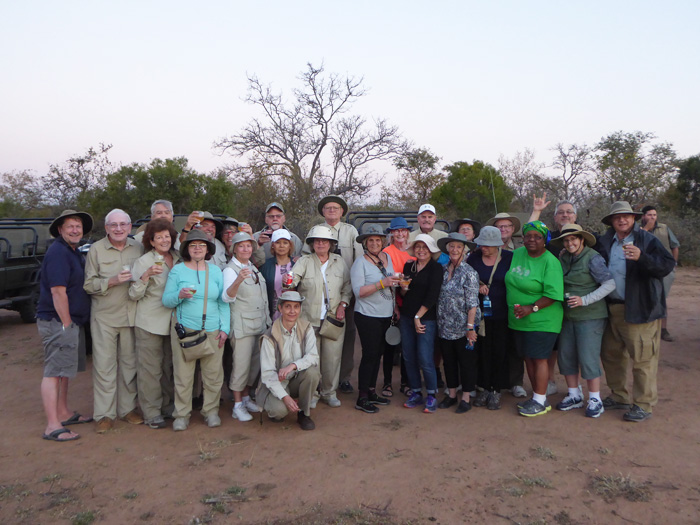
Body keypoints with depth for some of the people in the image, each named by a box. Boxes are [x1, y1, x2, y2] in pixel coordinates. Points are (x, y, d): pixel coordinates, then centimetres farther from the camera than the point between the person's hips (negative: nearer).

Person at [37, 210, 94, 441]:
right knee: (54, 372, -7)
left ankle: (63, 413, 30)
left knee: (64, 369, 18)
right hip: (57, 322, -10)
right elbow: (58, 291, -22)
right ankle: (52, 427, -4)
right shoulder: (58, 252, -16)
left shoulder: (73, 253, 15)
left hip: (71, 321, 10)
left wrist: (71, 323, 16)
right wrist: (66, 323, -20)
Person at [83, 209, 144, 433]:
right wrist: (112, 281, -17)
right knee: (104, 365, 0)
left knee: (129, 363, 9)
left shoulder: (138, 248, 7)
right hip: (104, 316, -2)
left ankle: (127, 408, 21)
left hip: (131, 315, 3)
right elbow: (88, 284, -3)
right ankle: (105, 414, 11)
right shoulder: (96, 249, -1)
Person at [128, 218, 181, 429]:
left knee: (170, 367, 13)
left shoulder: (179, 259, 7)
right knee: (150, 369, 0)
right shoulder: (143, 261, -6)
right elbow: (133, 294, -10)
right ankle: (151, 413, 11)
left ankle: (168, 406, 26)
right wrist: (146, 275, -23)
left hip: (173, 322, 5)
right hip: (149, 322, -5)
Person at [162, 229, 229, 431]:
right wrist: (180, 295, -18)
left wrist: (225, 328, 1)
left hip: (212, 331, 2)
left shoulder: (215, 271, 10)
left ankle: (211, 411, 20)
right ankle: (182, 414, 15)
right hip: (184, 330, -1)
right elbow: (166, 300, 3)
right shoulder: (177, 270, 4)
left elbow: (223, 302, 9)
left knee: (213, 374, 5)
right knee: (183, 375, 1)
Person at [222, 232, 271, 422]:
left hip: (260, 324, 7)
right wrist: (238, 280, -41)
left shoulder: (253, 268, 14)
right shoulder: (230, 270, -8)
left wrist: (267, 318, 20)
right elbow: (226, 297, -24)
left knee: (256, 363, 12)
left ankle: (246, 397, 28)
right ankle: (237, 406, 8)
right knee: (241, 365, -4)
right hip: (242, 326, -7)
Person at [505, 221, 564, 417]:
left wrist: (532, 308, -23)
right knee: (528, 357, 12)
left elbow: (553, 294, -18)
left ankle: (540, 401, 10)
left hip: (541, 320, -7)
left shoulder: (550, 262, -13)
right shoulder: (517, 254, 7)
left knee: (539, 358, -2)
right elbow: (510, 282, 20)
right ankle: (537, 397, 25)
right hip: (519, 319, 7)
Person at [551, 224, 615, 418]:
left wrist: (584, 300, -21)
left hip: (590, 317, -7)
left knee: (588, 358, -5)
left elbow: (610, 284, -16)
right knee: (566, 356, 9)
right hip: (568, 316, 7)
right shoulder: (563, 258, 8)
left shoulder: (593, 258, -12)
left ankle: (595, 400, 10)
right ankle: (574, 396, 23)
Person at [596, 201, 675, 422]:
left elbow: (667, 265, -15)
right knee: (611, 355, 15)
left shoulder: (648, 240, -4)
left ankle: (644, 404, 11)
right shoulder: (605, 242, 10)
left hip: (639, 310, -6)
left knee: (643, 358, -2)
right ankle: (619, 397, 31)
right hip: (612, 310, 6)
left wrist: (642, 258, -30)